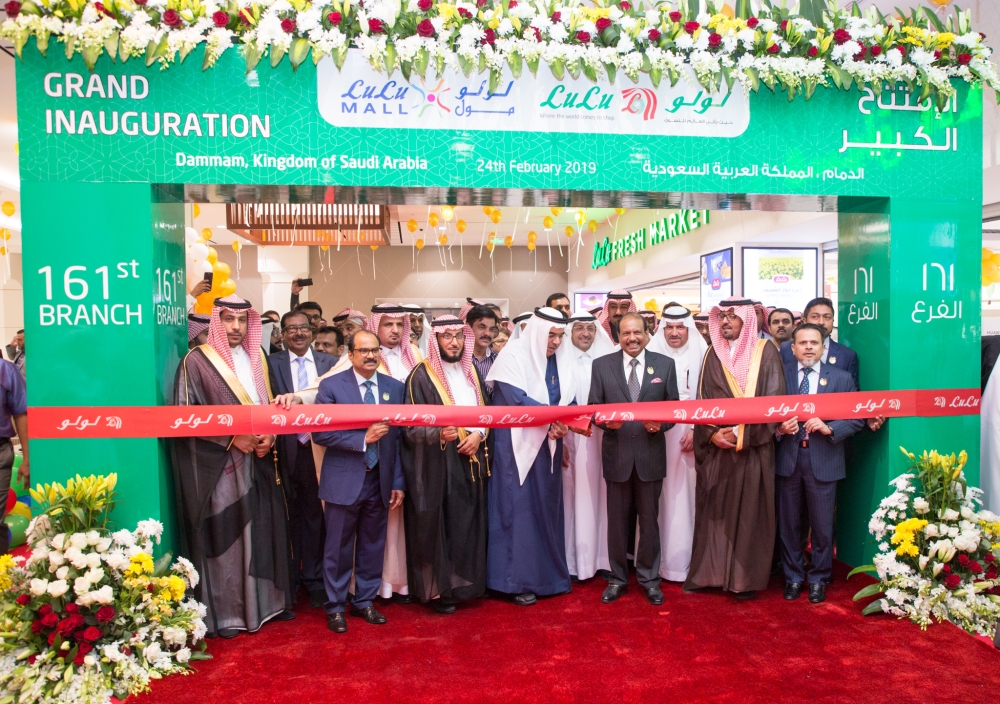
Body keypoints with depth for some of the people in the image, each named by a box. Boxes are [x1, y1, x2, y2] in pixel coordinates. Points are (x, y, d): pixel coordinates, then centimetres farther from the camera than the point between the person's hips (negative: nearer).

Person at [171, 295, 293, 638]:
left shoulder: (258, 359, 11)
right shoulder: (196, 361, -6)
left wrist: (269, 436, -4)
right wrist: (232, 438, -17)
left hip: (258, 463, 5)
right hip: (217, 466, -5)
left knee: (260, 533, 10)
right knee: (223, 535, 2)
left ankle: (265, 600, 24)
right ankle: (223, 612, 15)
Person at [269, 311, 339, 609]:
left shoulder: (330, 363, 4)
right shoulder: (271, 364, 3)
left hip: (319, 448, 0)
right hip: (287, 449, 0)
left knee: (315, 514, 9)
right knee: (290, 515, 10)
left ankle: (314, 579, 22)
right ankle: (290, 578, 26)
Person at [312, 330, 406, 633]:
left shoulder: (395, 387, 3)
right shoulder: (331, 386, -5)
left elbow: (398, 438, 4)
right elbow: (319, 433, -12)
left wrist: (398, 483, 2)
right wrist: (362, 439, -20)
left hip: (380, 481, 3)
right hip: (344, 480, -3)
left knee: (373, 546, 14)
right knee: (339, 548, 9)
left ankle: (365, 601, 31)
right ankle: (336, 607, 26)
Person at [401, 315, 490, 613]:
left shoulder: (472, 372, 11)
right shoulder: (421, 376, -8)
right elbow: (410, 426, -10)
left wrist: (479, 435, -7)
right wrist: (438, 434, -27)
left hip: (471, 462, 5)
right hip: (437, 465, -5)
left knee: (469, 525, 10)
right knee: (438, 526, 1)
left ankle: (465, 582, 25)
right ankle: (438, 589, 15)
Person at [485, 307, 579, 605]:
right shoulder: (513, 354, -12)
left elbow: (569, 401, 4)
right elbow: (517, 399, -23)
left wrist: (563, 424, -17)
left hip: (548, 444, 6)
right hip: (517, 444, -6)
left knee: (547, 508, 11)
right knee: (518, 509, -2)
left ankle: (548, 574, 24)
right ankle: (518, 579, 9)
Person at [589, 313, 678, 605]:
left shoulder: (665, 364, 4)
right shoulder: (601, 365, 3)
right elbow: (593, 407, 3)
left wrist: (661, 424, -14)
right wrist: (606, 421, -17)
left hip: (650, 452, 0)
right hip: (617, 452, 0)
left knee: (649, 519, 10)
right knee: (617, 520, 10)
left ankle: (649, 578, 26)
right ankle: (617, 578, 25)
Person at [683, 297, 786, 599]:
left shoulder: (766, 352, 0)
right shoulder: (713, 354, 10)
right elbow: (703, 400, 6)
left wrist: (742, 432, -14)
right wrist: (711, 433, -10)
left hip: (753, 447, -3)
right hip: (717, 445, 3)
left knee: (749, 510, 2)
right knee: (713, 508, 6)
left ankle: (745, 577, 13)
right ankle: (709, 571, 16)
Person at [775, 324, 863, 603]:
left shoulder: (841, 378, 3)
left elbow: (857, 418, -1)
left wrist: (829, 428, -16)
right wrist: (779, 428, -14)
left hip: (823, 460, 0)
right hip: (788, 458, 1)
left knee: (822, 525, 8)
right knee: (789, 524, 10)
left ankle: (819, 579, 26)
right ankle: (793, 577, 26)